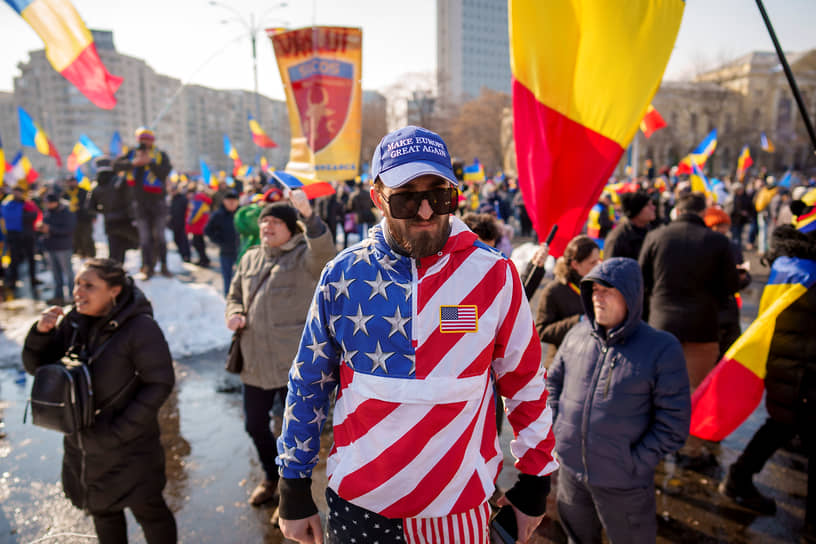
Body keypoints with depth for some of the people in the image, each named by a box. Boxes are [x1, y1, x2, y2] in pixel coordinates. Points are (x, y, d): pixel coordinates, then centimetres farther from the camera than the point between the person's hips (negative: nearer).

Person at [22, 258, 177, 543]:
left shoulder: (140, 327, -21)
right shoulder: (73, 321, -3)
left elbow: (160, 383, -20)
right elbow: (36, 366, 4)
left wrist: (119, 430, -22)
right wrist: (41, 332, -16)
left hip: (129, 447, -6)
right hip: (82, 443, 6)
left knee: (147, 510, 11)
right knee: (101, 509, 25)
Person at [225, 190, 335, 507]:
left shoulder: (303, 256, -7)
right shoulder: (250, 258, 13)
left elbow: (324, 253, -30)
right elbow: (235, 295, 21)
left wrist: (309, 216, -44)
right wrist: (234, 314, -2)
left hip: (294, 362, -6)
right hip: (255, 360, 6)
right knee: (255, 424, 20)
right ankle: (272, 477, 46)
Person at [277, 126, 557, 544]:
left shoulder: (493, 274, -12)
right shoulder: (344, 275, -8)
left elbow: (524, 380, -2)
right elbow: (309, 382, 1)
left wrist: (535, 482, 4)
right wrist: (295, 488, 5)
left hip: (458, 504, 0)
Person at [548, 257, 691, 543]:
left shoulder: (661, 348, -14)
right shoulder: (577, 335, -2)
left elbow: (673, 423, -13)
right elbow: (553, 381, 12)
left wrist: (634, 463, -15)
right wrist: (556, 430, 5)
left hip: (623, 484, -4)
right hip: (570, 469, 4)